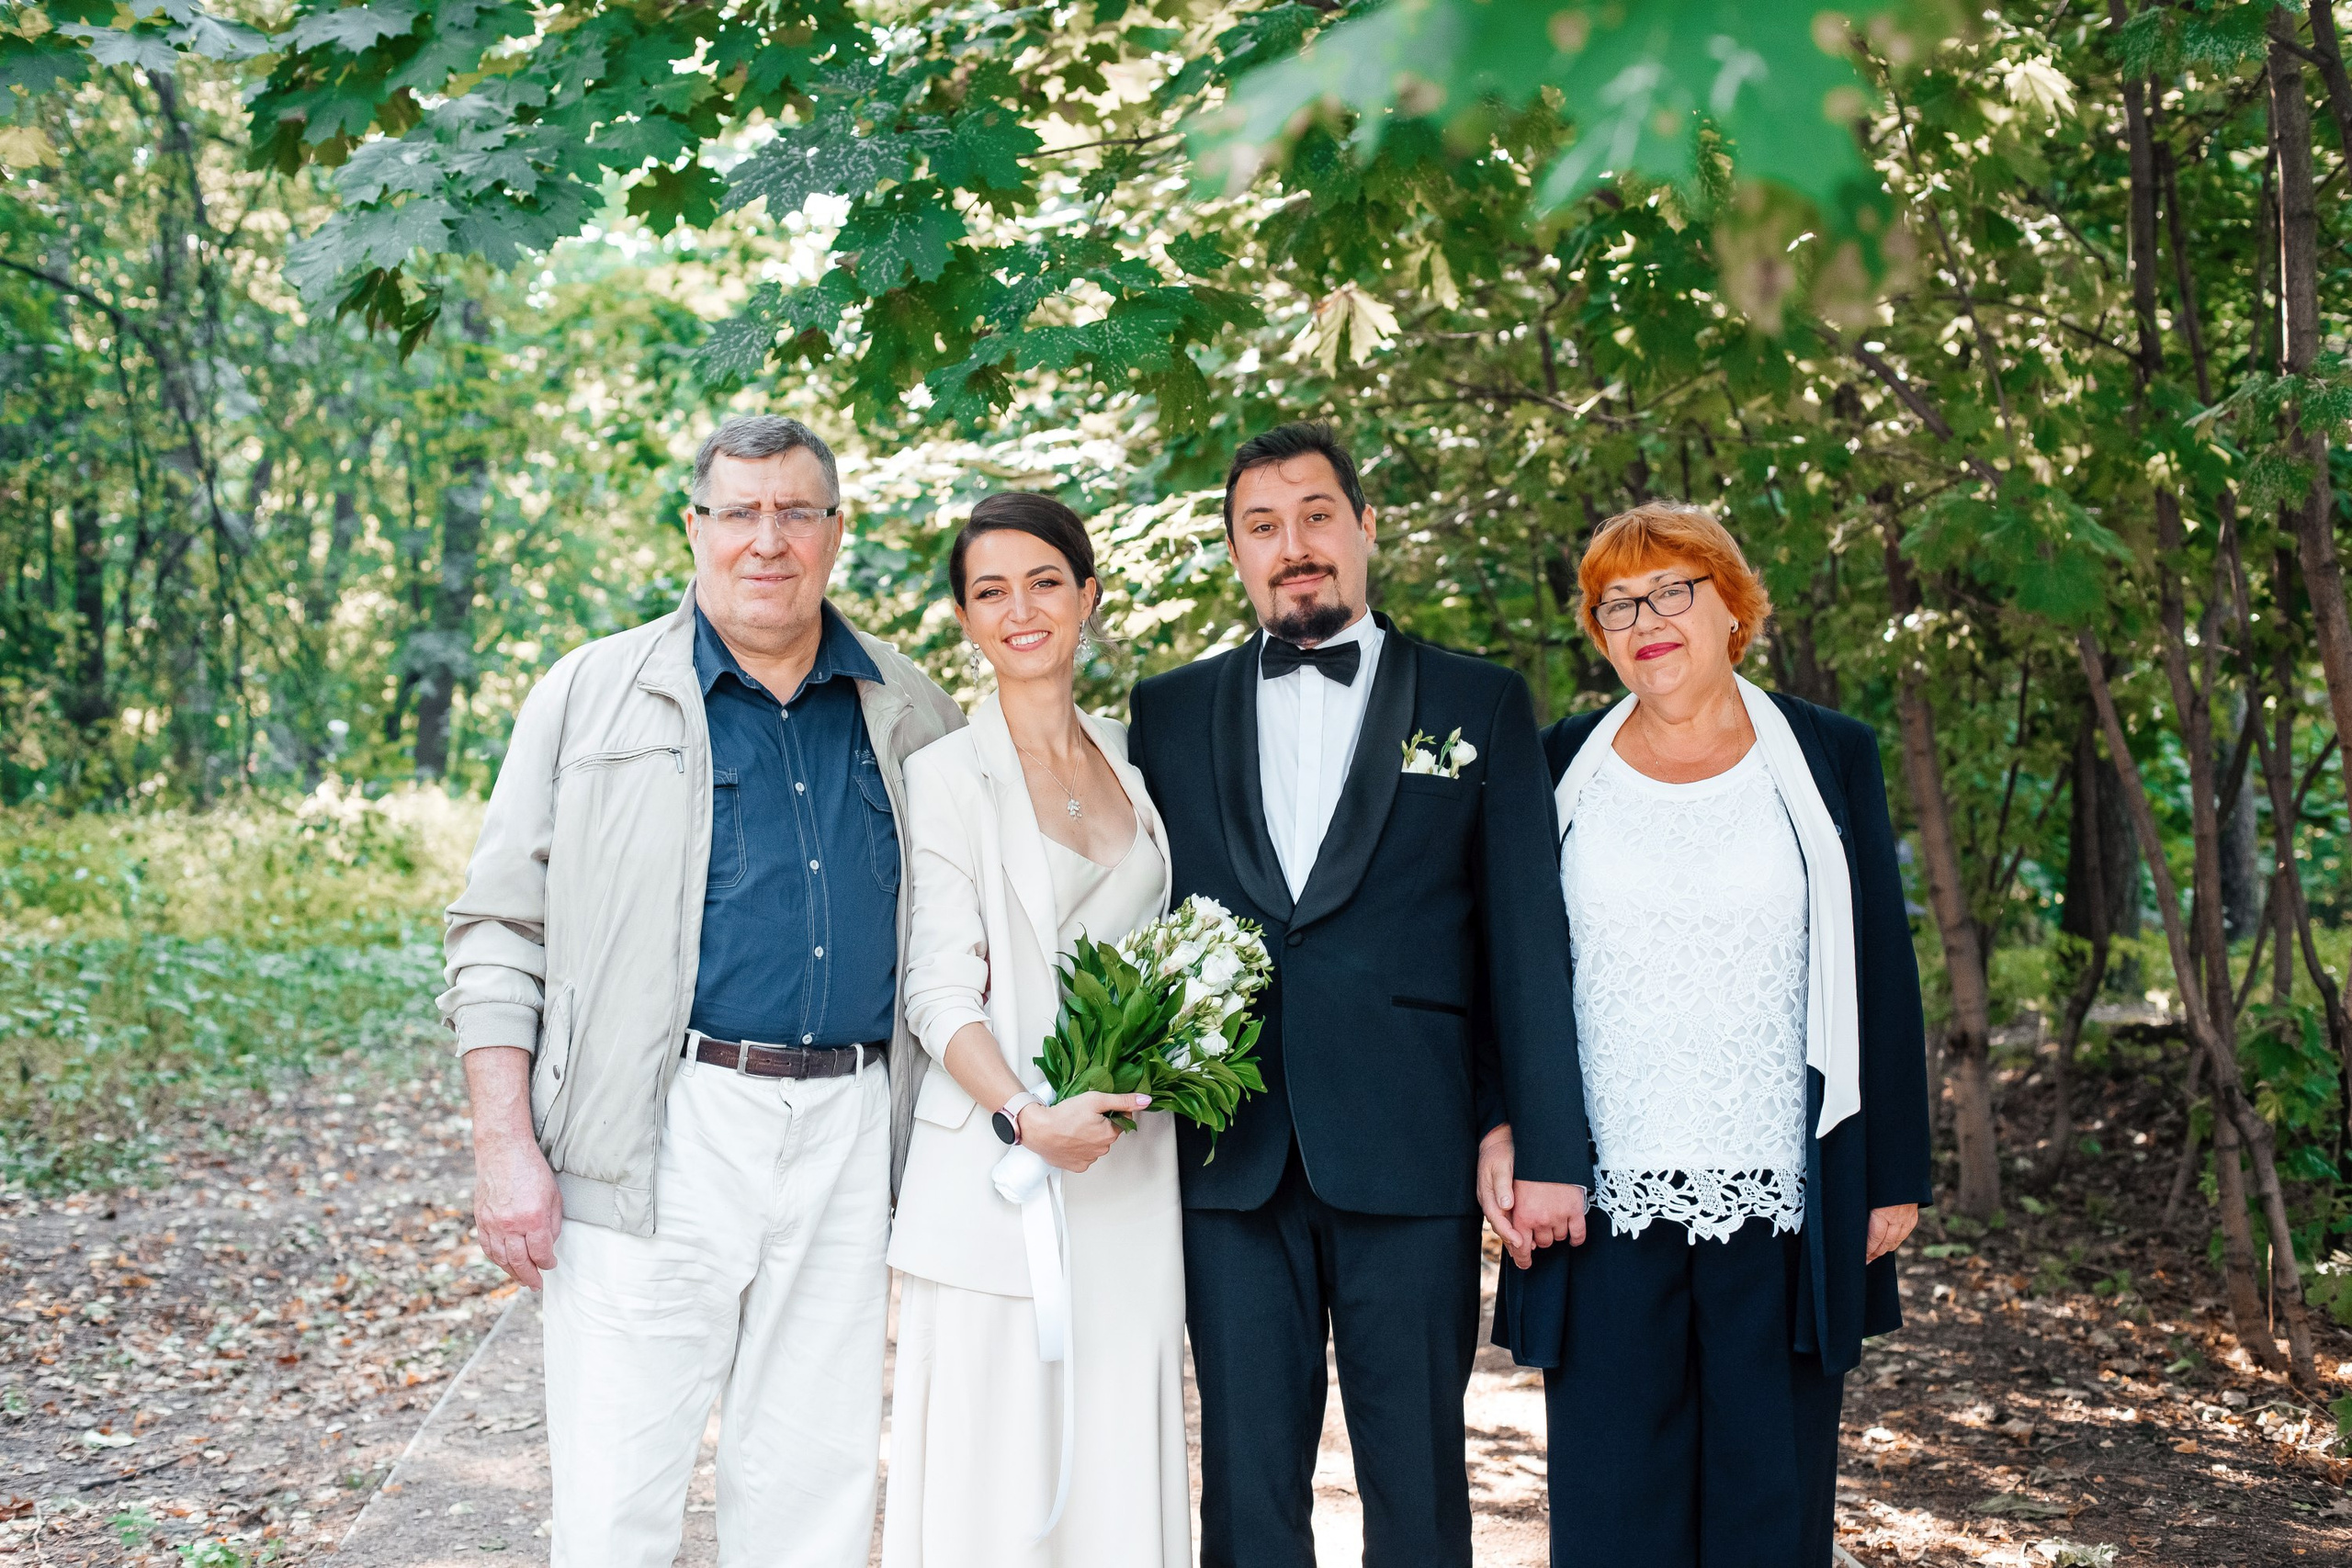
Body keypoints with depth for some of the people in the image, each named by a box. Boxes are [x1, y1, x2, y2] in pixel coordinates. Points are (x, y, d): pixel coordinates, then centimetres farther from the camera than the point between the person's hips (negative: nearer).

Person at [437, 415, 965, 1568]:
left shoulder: (910, 715, 12)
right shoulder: (592, 694, 4)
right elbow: (499, 930, 1)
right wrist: (507, 1149, -7)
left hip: (850, 1131, 3)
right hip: (660, 1137, -3)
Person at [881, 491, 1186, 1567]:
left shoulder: (1133, 763, 13)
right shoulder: (945, 777, -2)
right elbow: (938, 991, -8)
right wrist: (1027, 1117, -23)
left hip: (1131, 1182, 4)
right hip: (995, 1171, -4)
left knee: (1119, 1468, 6)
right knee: (994, 1480, -2)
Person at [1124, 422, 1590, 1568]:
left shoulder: (1481, 706, 6)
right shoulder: (1170, 712, 12)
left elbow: (1527, 936, 2)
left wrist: (1544, 1145, -5)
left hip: (1411, 1158, -1)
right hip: (1230, 1160, 2)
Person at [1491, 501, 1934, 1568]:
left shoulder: (1827, 760, 5)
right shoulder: (1558, 769, 6)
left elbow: (1881, 973, 5)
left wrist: (1896, 1172, 2)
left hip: (1782, 1200, 0)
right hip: (1606, 1199, 0)